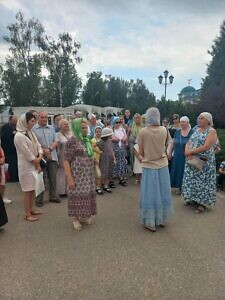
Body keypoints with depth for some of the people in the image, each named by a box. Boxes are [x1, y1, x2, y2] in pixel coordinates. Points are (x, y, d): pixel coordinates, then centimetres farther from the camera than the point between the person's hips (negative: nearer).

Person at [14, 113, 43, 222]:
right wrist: (37, 164, -10)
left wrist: (39, 158, -10)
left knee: (33, 189, 15)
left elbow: (38, 146, 8)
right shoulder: (19, 136, -18)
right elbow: (27, 153, -19)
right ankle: (27, 214, 13)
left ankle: (31, 210, 29)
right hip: (26, 167, -8)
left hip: (34, 165, 8)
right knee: (27, 191, 1)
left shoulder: (31, 133, 9)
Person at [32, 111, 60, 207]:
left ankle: (53, 196, 25)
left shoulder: (51, 128, 12)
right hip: (41, 157, -4)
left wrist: (49, 149, -12)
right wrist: (43, 151, -15)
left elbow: (56, 142, 6)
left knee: (53, 178, 11)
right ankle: (39, 199, 13)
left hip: (52, 157, 4)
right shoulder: (33, 129, -3)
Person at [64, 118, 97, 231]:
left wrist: (92, 173, 15)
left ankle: (84, 215, 30)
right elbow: (66, 161, -14)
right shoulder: (72, 141, -12)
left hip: (88, 174, 7)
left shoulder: (87, 141, 10)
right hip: (77, 174, -7)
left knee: (87, 194, 13)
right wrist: (69, 178, -19)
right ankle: (75, 218, 19)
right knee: (77, 195, 2)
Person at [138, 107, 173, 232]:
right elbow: (164, 146, 4)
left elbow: (141, 152, -6)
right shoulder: (164, 130, -4)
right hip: (163, 164, 3)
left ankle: (151, 223, 16)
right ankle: (162, 219, 30)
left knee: (150, 194, 7)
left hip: (149, 166, -3)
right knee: (163, 192, 15)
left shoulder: (143, 131, -13)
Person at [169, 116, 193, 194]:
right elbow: (173, 144, 10)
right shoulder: (177, 132, 6)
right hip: (177, 157, 4)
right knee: (177, 171, 9)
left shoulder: (192, 132, -7)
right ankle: (179, 187, 21)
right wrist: (170, 153, 9)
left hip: (187, 157, -4)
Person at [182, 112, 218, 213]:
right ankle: (193, 199, 27)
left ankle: (202, 203, 12)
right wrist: (188, 152, -14)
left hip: (204, 162, -7)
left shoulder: (212, 131, -9)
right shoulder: (197, 130, 13)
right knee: (192, 180, 12)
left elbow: (206, 147, -21)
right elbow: (188, 143, 7)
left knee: (202, 181, 1)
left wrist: (191, 152, -17)